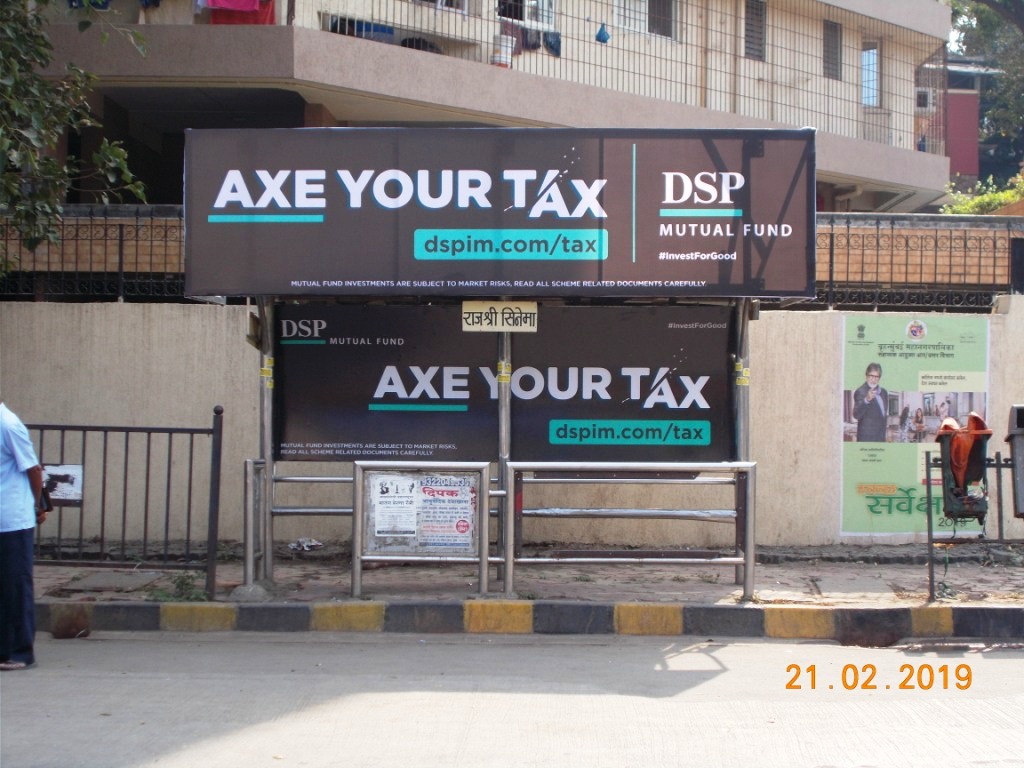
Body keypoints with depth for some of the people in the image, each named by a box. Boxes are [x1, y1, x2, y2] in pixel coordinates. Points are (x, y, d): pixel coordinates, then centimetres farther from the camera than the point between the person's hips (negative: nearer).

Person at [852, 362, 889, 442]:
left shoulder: (883, 393, 14)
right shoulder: (860, 392, -9)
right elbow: (856, 415, -20)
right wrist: (866, 400, -35)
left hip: (880, 438, 7)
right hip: (866, 438, -7)